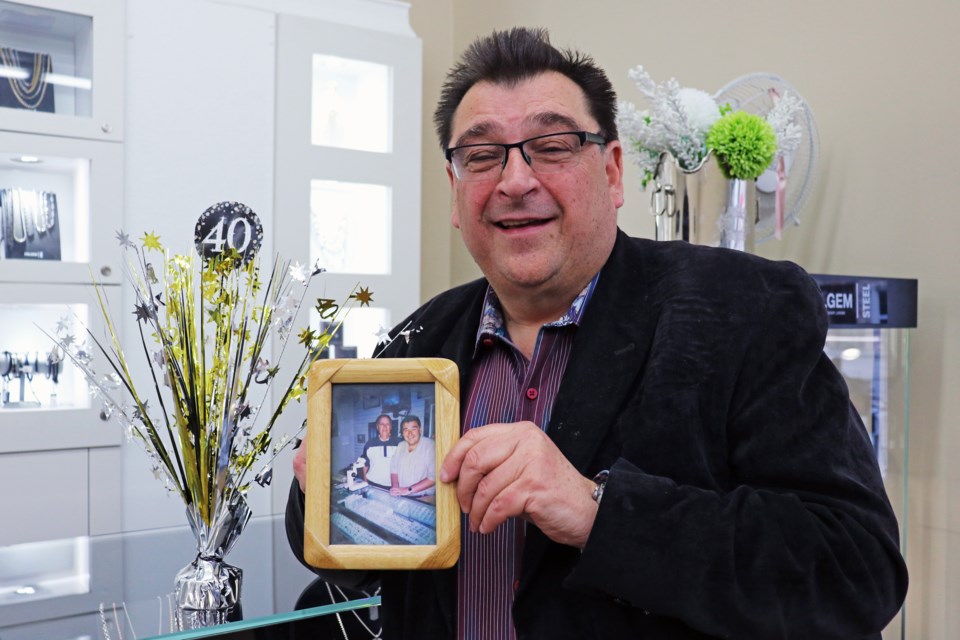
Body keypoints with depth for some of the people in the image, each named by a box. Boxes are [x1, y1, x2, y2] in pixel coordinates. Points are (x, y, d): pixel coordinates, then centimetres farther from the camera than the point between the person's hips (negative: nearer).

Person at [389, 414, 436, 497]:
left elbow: (434, 477, -17)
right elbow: (394, 469, 15)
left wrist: (409, 490, -18)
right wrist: (395, 487, -4)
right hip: (401, 497, 4)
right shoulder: (401, 446, 10)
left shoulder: (431, 446, -10)